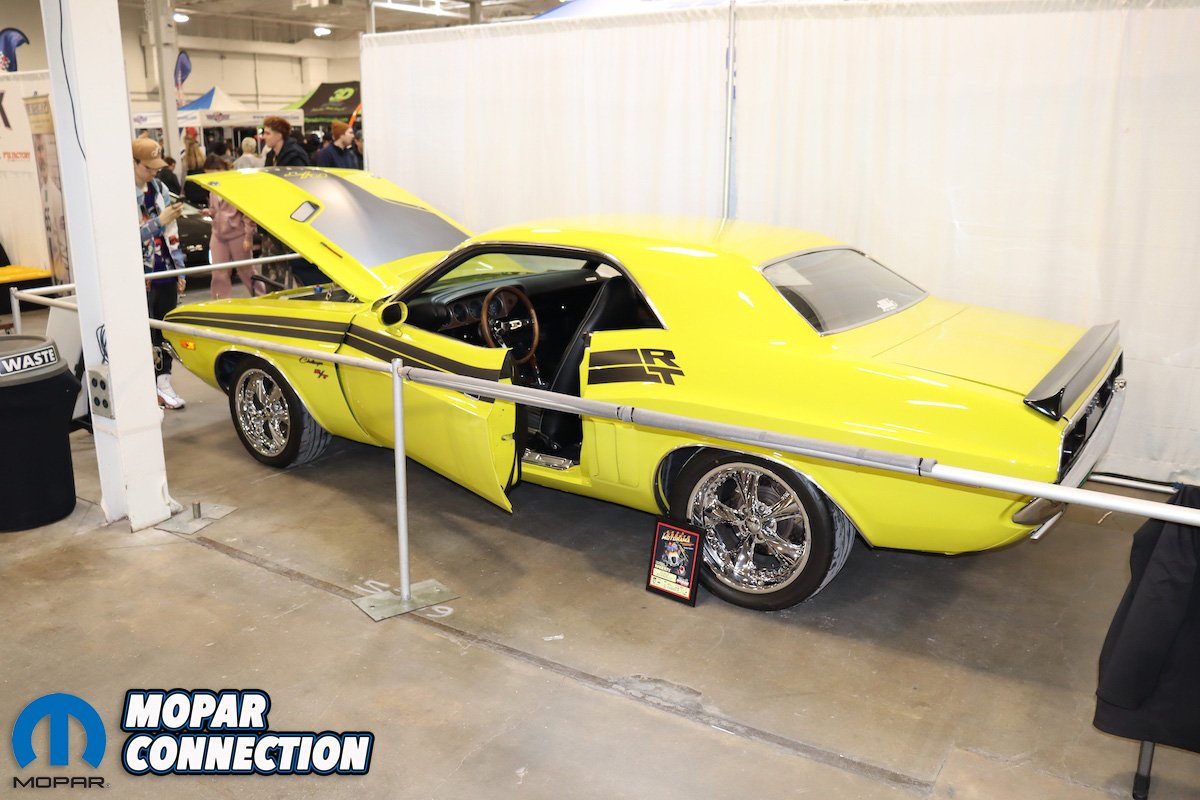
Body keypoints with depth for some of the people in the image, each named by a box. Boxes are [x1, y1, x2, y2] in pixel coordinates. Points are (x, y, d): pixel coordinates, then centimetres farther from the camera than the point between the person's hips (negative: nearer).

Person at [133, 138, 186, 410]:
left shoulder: (159, 188, 10)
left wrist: (180, 270, 13)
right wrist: (160, 221, -24)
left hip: (166, 274, 6)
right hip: (141, 277, -6)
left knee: (166, 331, 9)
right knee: (146, 333, -2)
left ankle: (163, 381, 19)